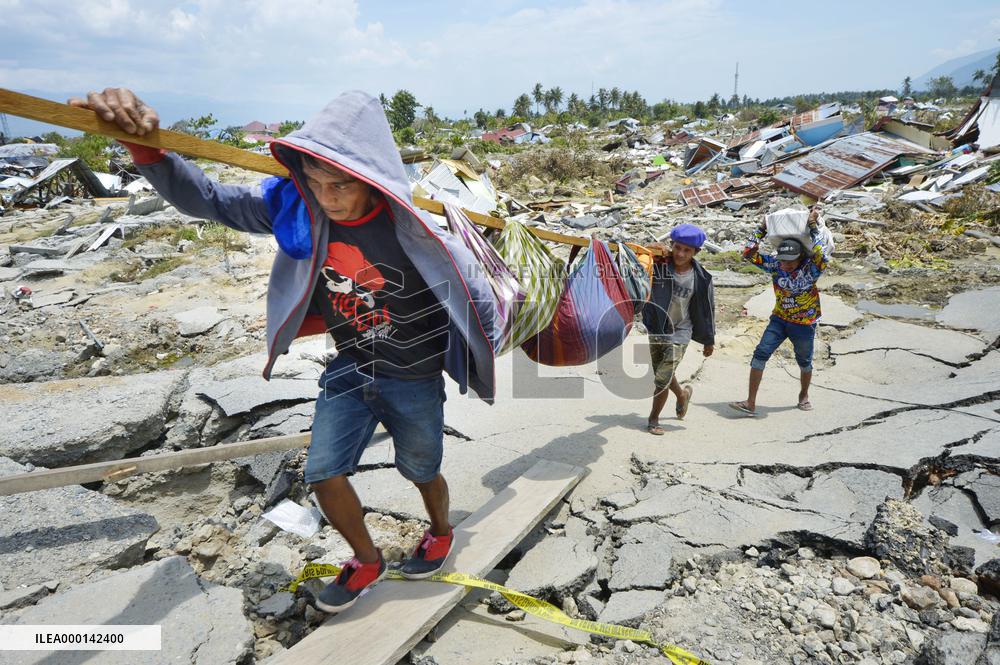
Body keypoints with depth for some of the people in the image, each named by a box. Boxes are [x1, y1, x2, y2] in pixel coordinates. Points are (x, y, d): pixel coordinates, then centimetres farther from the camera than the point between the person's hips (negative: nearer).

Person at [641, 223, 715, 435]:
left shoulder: (701, 278, -9)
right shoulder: (658, 265, -13)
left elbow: (707, 310, 2)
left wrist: (709, 341, 9)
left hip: (679, 333, -2)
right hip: (655, 329, 2)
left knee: (661, 380, -8)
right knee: (664, 374, 19)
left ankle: (653, 419, 13)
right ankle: (683, 394, 51)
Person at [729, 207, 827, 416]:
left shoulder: (810, 269, -20)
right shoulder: (775, 265, -12)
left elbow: (821, 256, -41)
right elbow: (749, 253, -10)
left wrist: (814, 227, -34)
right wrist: (762, 228, -13)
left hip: (805, 324, -2)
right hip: (779, 320, 2)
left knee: (804, 362, 17)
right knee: (760, 354, -12)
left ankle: (804, 396, 45)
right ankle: (750, 403, -9)